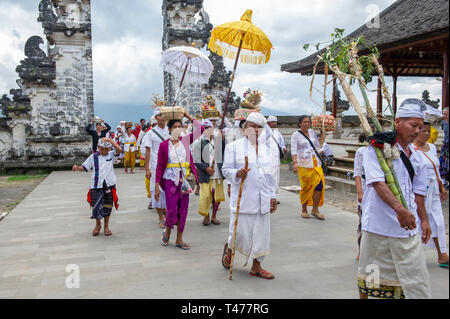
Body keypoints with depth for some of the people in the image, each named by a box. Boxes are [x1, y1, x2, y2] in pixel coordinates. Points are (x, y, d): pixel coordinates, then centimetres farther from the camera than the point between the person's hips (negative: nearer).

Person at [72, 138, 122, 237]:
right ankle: (98, 225, 25)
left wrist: (110, 140, -17)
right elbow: (84, 167, 6)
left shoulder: (111, 155, 4)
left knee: (107, 207, 9)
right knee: (96, 206, 0)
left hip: (109, 185, 0)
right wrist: (77, 168, -14)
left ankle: (106, 226, 26)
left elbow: (119, 149, -15)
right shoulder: (93, 157, 5)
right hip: (96, 185, 0)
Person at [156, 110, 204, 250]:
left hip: (184, 180, 3)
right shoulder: (164, 145, -2)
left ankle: (179, 240, 19)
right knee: (172, 210, -5)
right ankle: (167, 231, 27)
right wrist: (157, 186, -5)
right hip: (170, 181, -3)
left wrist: (188, 116, 1)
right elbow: (160, 166, -2)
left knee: (183, 210, 7)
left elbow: (200, 129, 1)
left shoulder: (185, 141, 6)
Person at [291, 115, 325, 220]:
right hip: (303, 164, -5)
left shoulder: (312, 132, 17)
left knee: (320, 184, -9)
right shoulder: (295, 135, 1)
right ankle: (304, 210, 13)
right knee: (306, 187, -4)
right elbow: (294, 150, -12)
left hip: (315, 162, 5)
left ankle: (315, 210, 2)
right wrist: (295, 163, -23)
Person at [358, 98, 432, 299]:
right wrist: (399, 208, -31)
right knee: (370, 275, 9)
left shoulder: (417, 157, 11)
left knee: (416, 276, 5)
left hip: (408, 227, 5)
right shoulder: (377, 148, -8)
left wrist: (424, 220, 15)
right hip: (378, 225, -5)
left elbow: (418, 191, 17)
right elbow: (377, 183, -20)